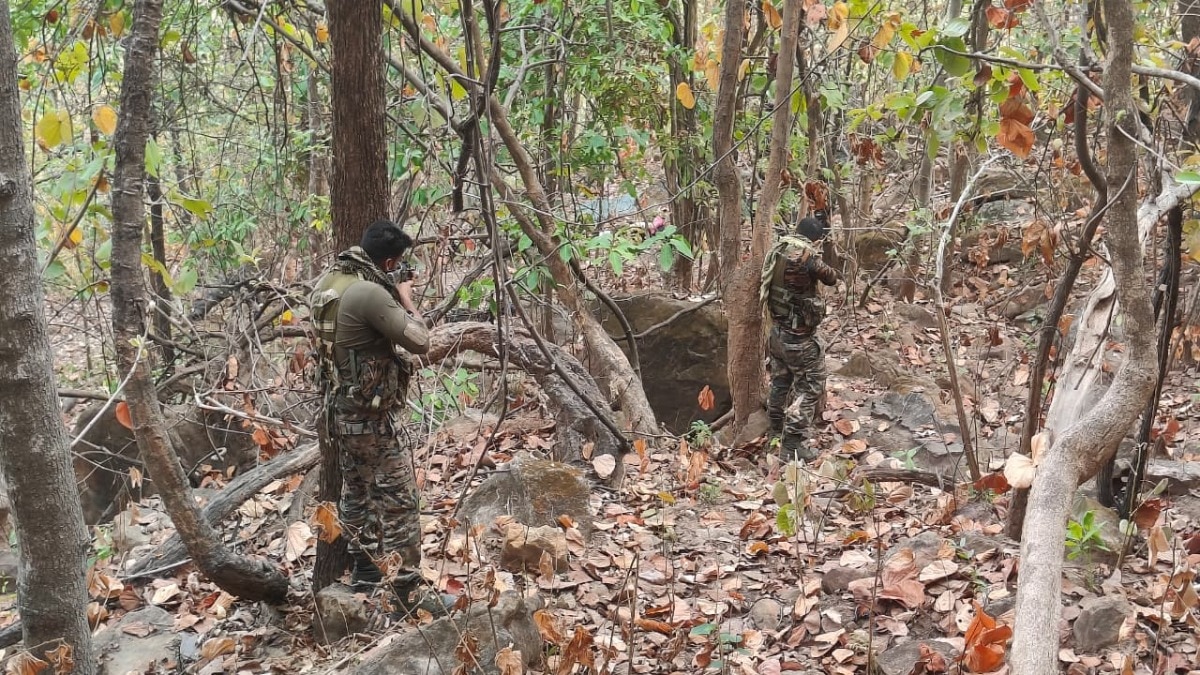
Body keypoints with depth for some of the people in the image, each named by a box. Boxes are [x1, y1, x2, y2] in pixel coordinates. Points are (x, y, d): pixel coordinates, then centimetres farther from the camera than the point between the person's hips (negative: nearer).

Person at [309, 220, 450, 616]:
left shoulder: (327, 282, 4)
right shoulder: (370, 293, -25)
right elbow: (419, 342, -21)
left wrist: (392, 298, 7)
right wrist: (406, 300, -6)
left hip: (339, 409, 9)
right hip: (372, 414, -9)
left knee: (356, 490, 21)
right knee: (398, 499, -2)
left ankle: (365, 569, 33)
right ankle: (408, 590, 2)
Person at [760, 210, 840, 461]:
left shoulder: (778, 248, 0)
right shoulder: (806, 256, -22)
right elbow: (831, 278, -10)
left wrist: (821, 220, 21)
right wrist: (826, 268, 13)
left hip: (777, 331, 8)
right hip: (799, 336, -8)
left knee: (781, 381, 25)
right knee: (809, 387, 1)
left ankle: (777, 428, 43)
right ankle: (793, 445, -2)